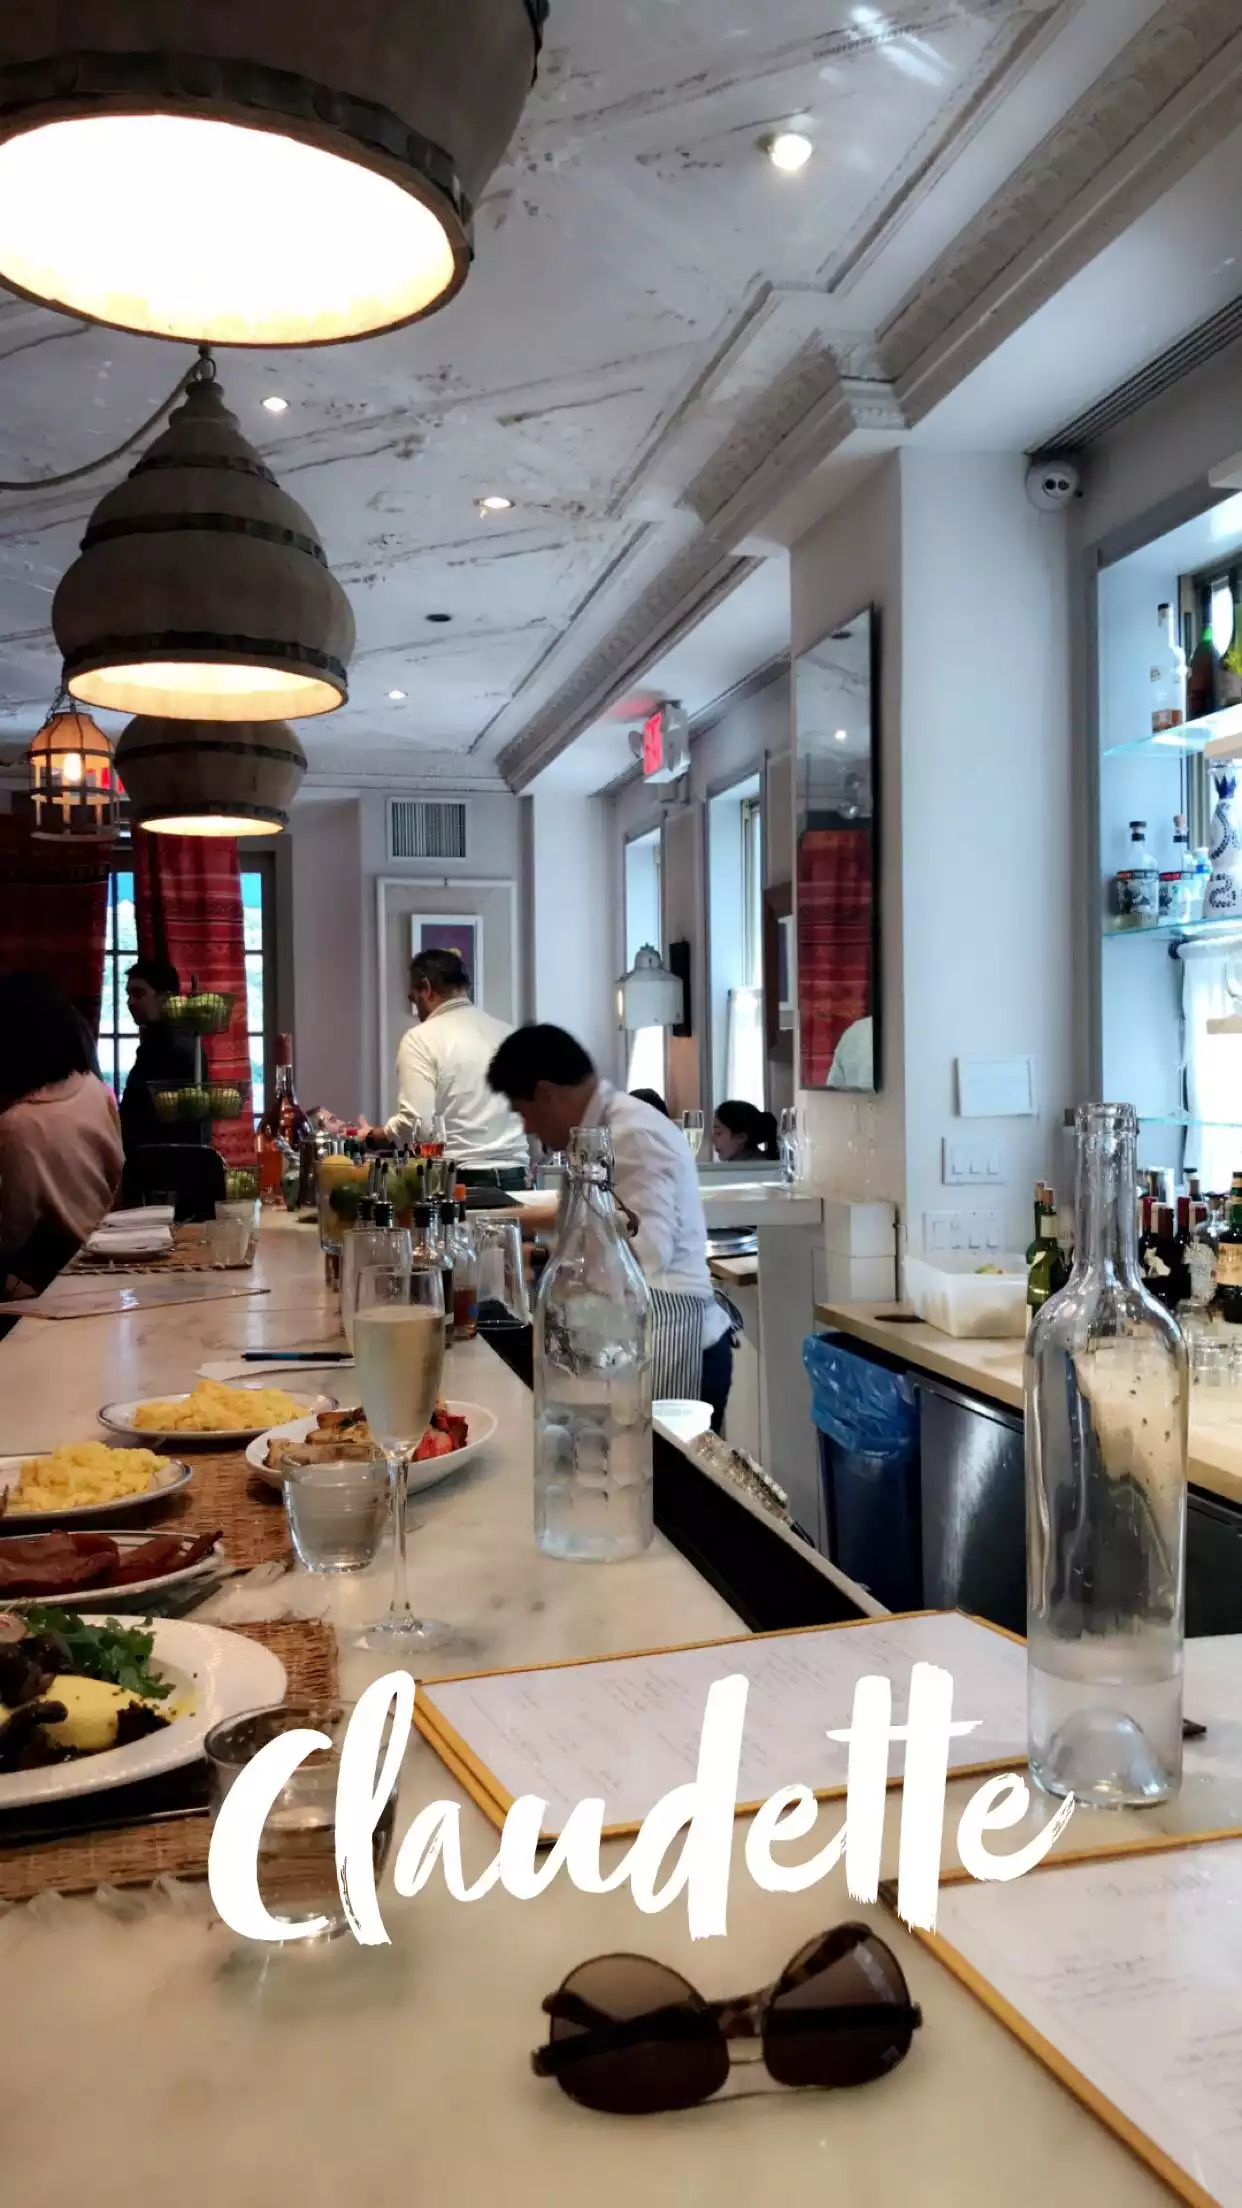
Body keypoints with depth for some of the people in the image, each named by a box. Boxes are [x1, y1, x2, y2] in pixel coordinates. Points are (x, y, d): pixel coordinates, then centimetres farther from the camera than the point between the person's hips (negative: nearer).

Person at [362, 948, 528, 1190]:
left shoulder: (422, 1038, -6)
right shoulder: (505, 1032, 11)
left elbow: (414, 1123, -13)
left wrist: (372, 1135, 4)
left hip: (460, 1180, -5)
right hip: (514, 1178, 5)